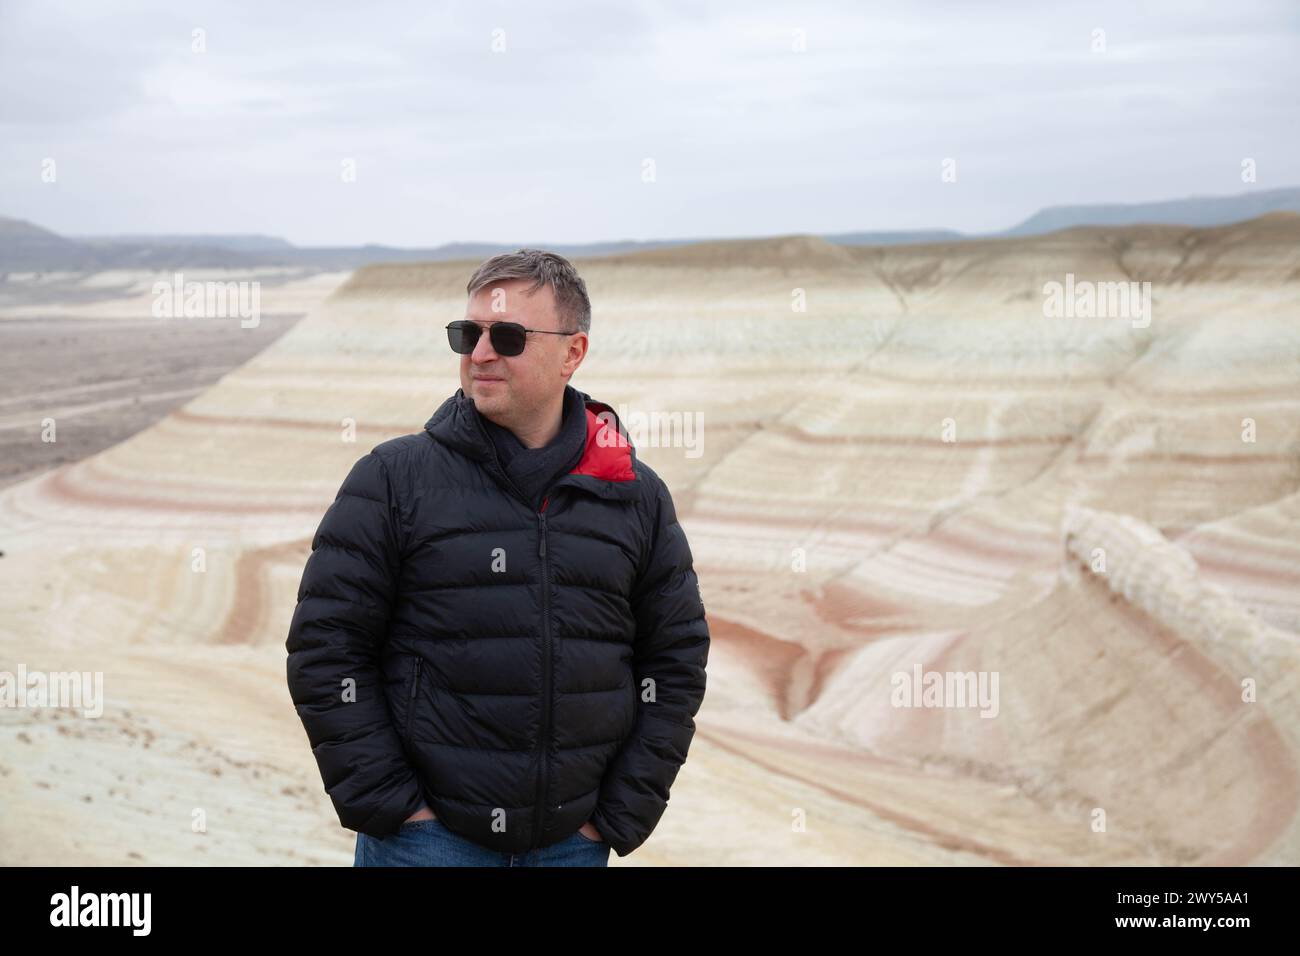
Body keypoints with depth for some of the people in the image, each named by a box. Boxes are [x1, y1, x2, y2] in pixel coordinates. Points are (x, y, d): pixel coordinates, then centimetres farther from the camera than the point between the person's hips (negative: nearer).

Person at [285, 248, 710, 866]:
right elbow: (325, 649, -4)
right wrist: (388, 805, -8)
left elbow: (677, 661, 9)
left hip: (574, 841, 2)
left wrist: (621, 818, 2)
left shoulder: (637, 496, 5)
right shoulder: (393, 478, -3)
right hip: (426, 838, -2)